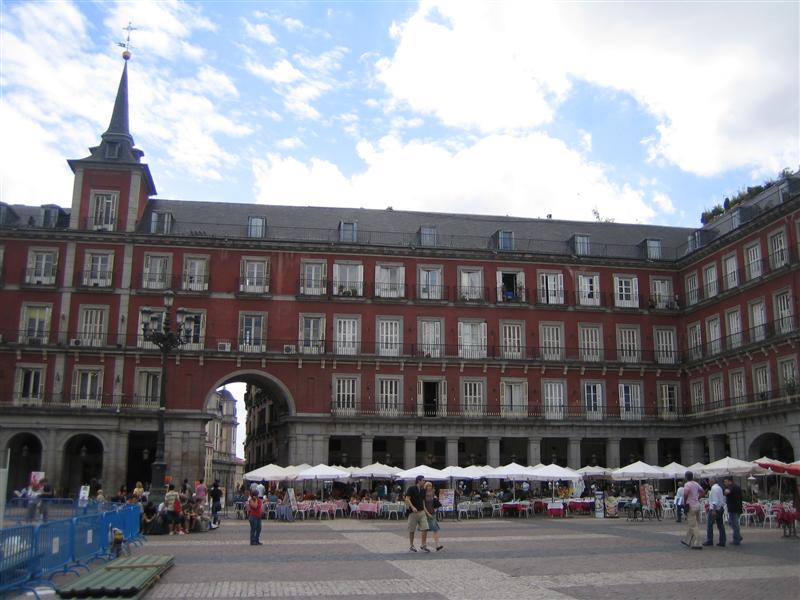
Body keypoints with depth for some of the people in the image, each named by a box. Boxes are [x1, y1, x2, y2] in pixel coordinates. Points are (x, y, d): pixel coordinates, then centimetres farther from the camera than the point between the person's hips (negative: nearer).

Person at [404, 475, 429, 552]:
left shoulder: (423, 490, 13)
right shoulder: (411, 488, -7)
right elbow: (407, 499, -13)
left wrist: (424, 509, 15)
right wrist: (412, 507, -24)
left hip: (421, 512, 5)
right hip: (413, 512, -5)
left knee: (425, 528, -6)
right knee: (412, 530, 5)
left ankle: (424, 545, 2)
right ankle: (411, 546, 18)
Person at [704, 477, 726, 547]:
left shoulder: (714, 488, -13)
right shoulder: (720, 487, 15)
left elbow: (715, 499, -20)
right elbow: (723, 498, 18)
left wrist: (713, 510, -23)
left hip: (715, 508, -9)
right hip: (721, 508, 9)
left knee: (710, 525, -2)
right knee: (720, 525, 8)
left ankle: (709, 541, -1)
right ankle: (722, 541, 9)